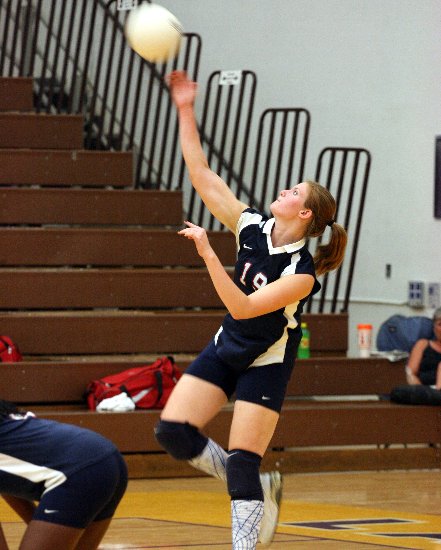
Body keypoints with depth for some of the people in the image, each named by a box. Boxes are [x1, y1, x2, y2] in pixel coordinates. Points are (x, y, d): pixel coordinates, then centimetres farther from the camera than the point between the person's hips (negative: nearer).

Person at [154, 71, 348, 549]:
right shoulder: (252, 228, -7)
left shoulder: (303, 272, -22)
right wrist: (185, 111, -13)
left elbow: (243, 307, -30)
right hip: (225, 349, 6)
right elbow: (201, 176, -7)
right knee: (173, 432, -6)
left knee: (242, 464, -12)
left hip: (265, 363, -6)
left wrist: (207, 253, -36)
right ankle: (259, 491, 12)